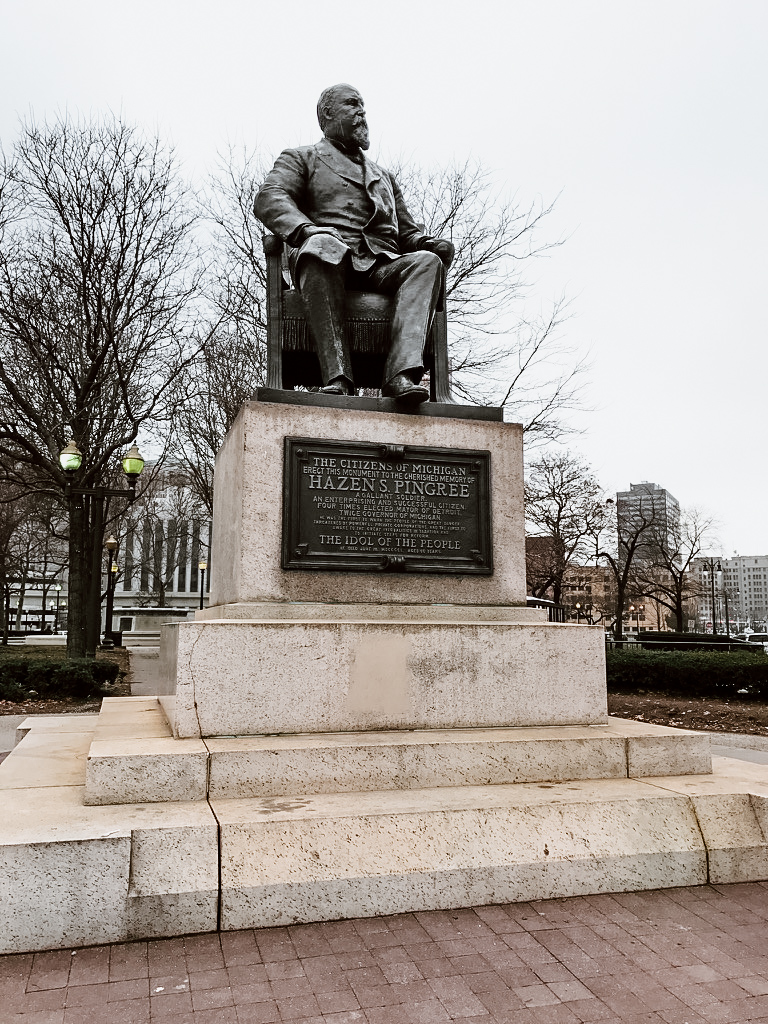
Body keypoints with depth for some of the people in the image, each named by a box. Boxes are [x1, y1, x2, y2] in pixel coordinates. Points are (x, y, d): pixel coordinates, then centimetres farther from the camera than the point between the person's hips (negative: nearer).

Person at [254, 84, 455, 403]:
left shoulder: (383, 175, 39)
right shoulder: (302, 158, 23)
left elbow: (407, 231, 32)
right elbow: (269, 199, 3)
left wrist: (429, 242, 5)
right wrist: (306, 229, -20)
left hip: (382, 266, 4)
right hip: (332, 259, -4)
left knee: (427, 260, -27)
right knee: (321, 246, -39)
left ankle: (401, 374, -45)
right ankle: (337, 377, -46)